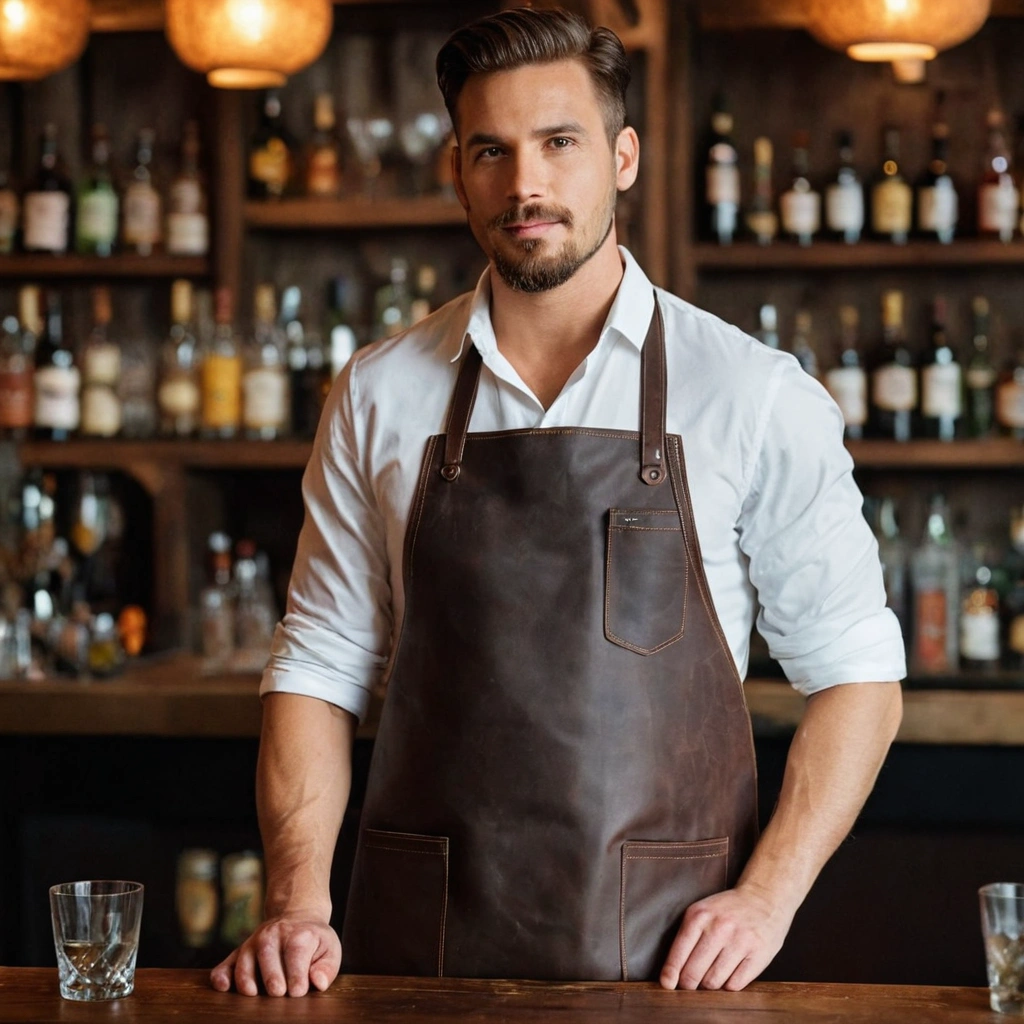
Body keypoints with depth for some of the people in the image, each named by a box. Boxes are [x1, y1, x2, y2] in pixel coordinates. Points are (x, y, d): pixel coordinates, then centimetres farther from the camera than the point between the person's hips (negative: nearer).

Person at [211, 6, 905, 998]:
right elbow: (319, 667, 7)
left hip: (667, 954, -1)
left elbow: (853, 668, 2)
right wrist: (297, 903, -6)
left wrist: (767, 897, -9)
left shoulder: (753, 392, -2)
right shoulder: (377, 394, 4)